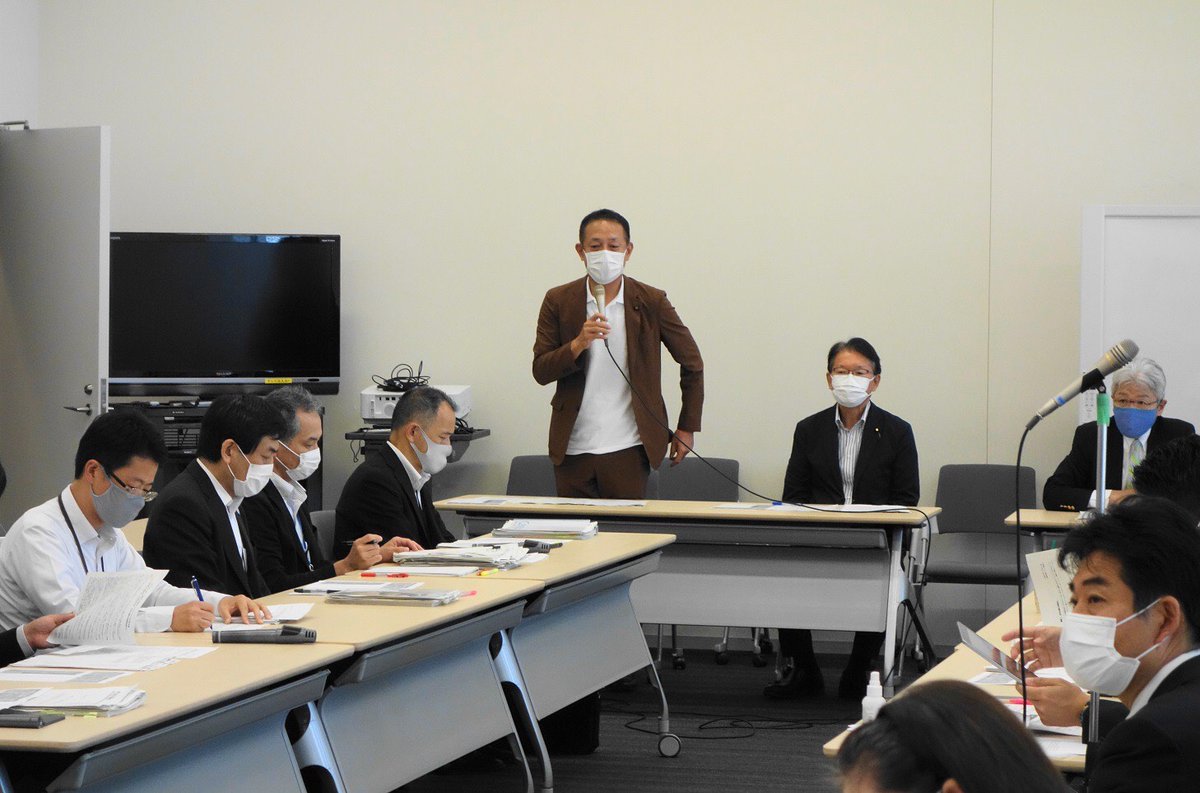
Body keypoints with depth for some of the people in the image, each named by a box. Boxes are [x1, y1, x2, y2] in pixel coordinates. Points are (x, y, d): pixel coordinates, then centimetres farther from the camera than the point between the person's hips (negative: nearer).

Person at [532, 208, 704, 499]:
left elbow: (692, 363, 10)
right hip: (573, 448, 1)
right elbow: (540, 371, 1)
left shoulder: (651, 302, 2)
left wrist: (687, 428, 9)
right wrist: (579, 344, -16)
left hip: (628, 449, -1)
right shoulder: (559, 301, 4)